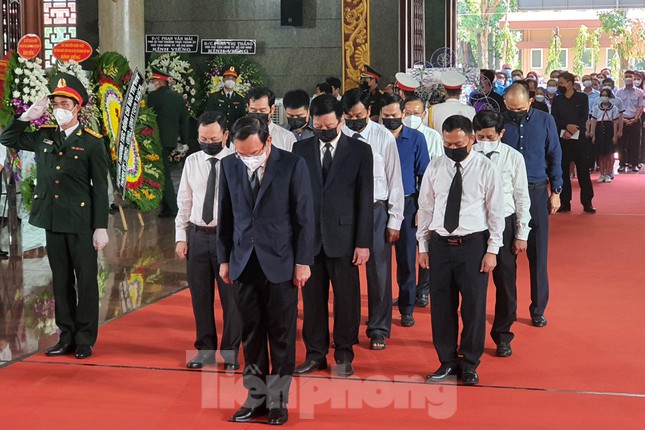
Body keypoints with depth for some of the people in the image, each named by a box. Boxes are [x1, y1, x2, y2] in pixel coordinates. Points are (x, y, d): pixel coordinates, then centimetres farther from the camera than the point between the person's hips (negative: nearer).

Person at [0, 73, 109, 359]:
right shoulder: (43, 137, 8)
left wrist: (101, 227, -10)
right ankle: (66, 337, 19)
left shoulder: (92, 142, -5)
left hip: (81, 222, -5)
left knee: (86, 281, 2)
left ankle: (85, 340, 9)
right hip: (52, 220, 5)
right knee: (61, 281, 11)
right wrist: (29, 115, 2)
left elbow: (101, 188, -5)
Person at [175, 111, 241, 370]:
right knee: (200, 297, 11)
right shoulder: (192, 162, 7)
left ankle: (230, 352, 17)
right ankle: (205, 349, 25)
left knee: (231, 296, 3)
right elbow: (184, 202, 11)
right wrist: (181, 237, 7)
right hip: (197, 235, 4)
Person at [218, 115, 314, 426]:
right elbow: (225, 215, 9)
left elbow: (304, 216, -5)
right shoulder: (229, 165, 3)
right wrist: (224, 259, 9)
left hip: (280, 263, -3)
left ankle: (278, 400, 14)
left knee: (281, 335, 4)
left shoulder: (292, 165, -8)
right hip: (244, 263, 3)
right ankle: (256, 397, 18)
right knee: (251, 333, 8)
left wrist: (303, 261, -6)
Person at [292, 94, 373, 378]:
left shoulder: (360, 151, 0)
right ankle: (315, 353, 20)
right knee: (312, 298, 8)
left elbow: (365, 199, -2)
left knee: (347, 299, 5)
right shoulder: (301, 149, 6)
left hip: (344, 237, -2)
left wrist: (364, 242, -7)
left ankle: (344, 355, 18)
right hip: (309, 236, 2)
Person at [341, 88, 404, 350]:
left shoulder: (384, 137, -3)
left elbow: (395, 181, 0)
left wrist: (394, 221, -3)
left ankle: (379, 330, 19)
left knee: (379, 272, 5)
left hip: (376, 210, 0)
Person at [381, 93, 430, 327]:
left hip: (407, 205, 0)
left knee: (407, 259, 5)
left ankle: (407, 309, 16)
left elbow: (424, 176, 2)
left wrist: (421, 209, -3)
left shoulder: (416, 139, 0)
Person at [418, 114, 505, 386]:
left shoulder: (485, 169, -4)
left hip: (473, 244, -2)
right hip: (440, 243, 3)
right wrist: (423, 246, 7)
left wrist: (492, 250, -6)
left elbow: (496, 211, -2)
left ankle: (469, 363, 18)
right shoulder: (435, 168, 3)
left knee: (474, 305, 2)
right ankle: (447, 361, 23)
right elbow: (425, 208, 8)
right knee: (441, 305, 8)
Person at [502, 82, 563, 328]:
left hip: (536, 193, 0)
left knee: (538, 253, 4)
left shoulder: (545, 121, 0)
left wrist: (555, 191, 3)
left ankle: (538, 309, 14)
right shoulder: (499, 122, -2)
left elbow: (555, 157, 5)